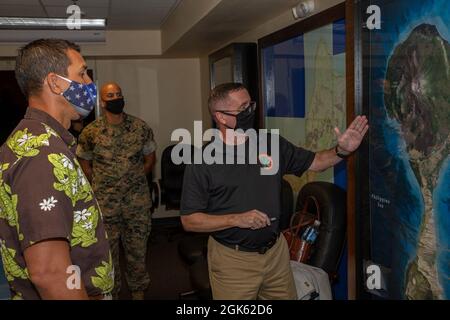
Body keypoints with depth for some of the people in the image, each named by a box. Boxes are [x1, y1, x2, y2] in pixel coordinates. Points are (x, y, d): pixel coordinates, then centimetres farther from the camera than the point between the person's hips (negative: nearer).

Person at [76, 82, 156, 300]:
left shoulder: (141, 127, -1)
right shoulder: (91, 132, -4)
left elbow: (150, 157, 11)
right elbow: (84, 162, 9)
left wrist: (137, 178, 3)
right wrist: (100, 185, 2)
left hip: (138, 202, 1)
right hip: (105, 204, -1)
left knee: (138, 249, 11)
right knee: (108, 252, 10)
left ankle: (138, 291, 29)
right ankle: (111, 293, 27)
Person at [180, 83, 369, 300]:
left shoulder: (272, 144, 1)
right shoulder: (202, 161, -12)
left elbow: (314, 162, 10)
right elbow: (189, 220, -11)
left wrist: (341, 151, -9)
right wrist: (237, 219, -21)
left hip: (276, 251, 4)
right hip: (233, 259, -4)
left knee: (287, 295, 18)